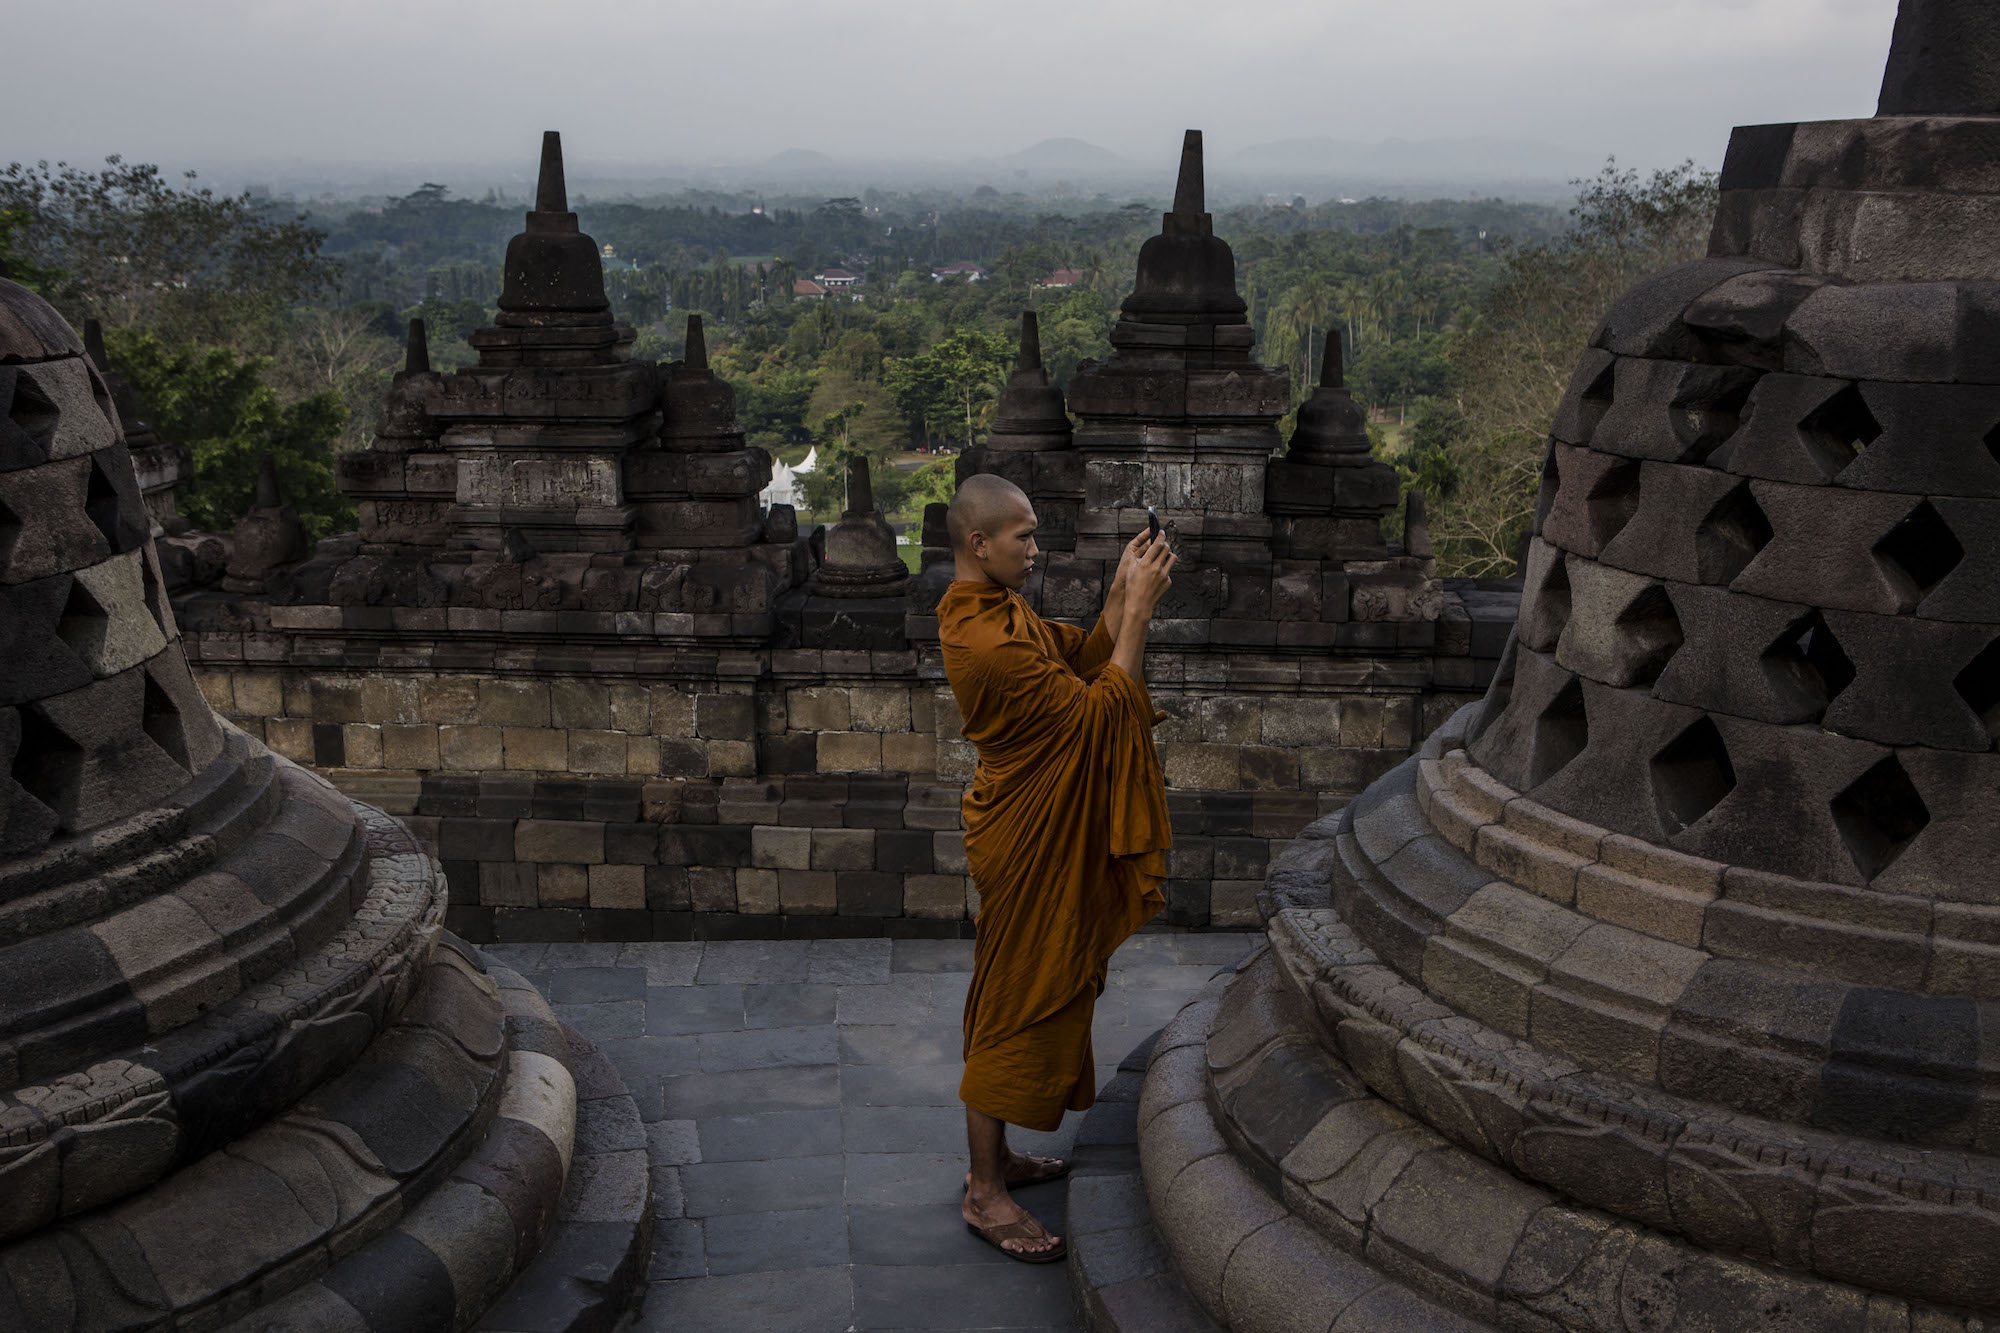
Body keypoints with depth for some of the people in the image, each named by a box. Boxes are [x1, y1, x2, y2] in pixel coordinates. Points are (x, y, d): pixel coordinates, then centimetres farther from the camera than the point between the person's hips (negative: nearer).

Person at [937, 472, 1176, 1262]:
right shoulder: (987, 642, -28)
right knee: (1014, 1005, 0)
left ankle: (995, 1156, 34)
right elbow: (1100, 708, -24)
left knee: (1029, 996, 19)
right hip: (1027, 847, -10)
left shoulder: (992, 611, 6)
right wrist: (1139, 607, -21)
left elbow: (1082, 654, 12)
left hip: (1043, 834, 10)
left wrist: (1121, 593, -2)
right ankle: (985, 1193, 12)